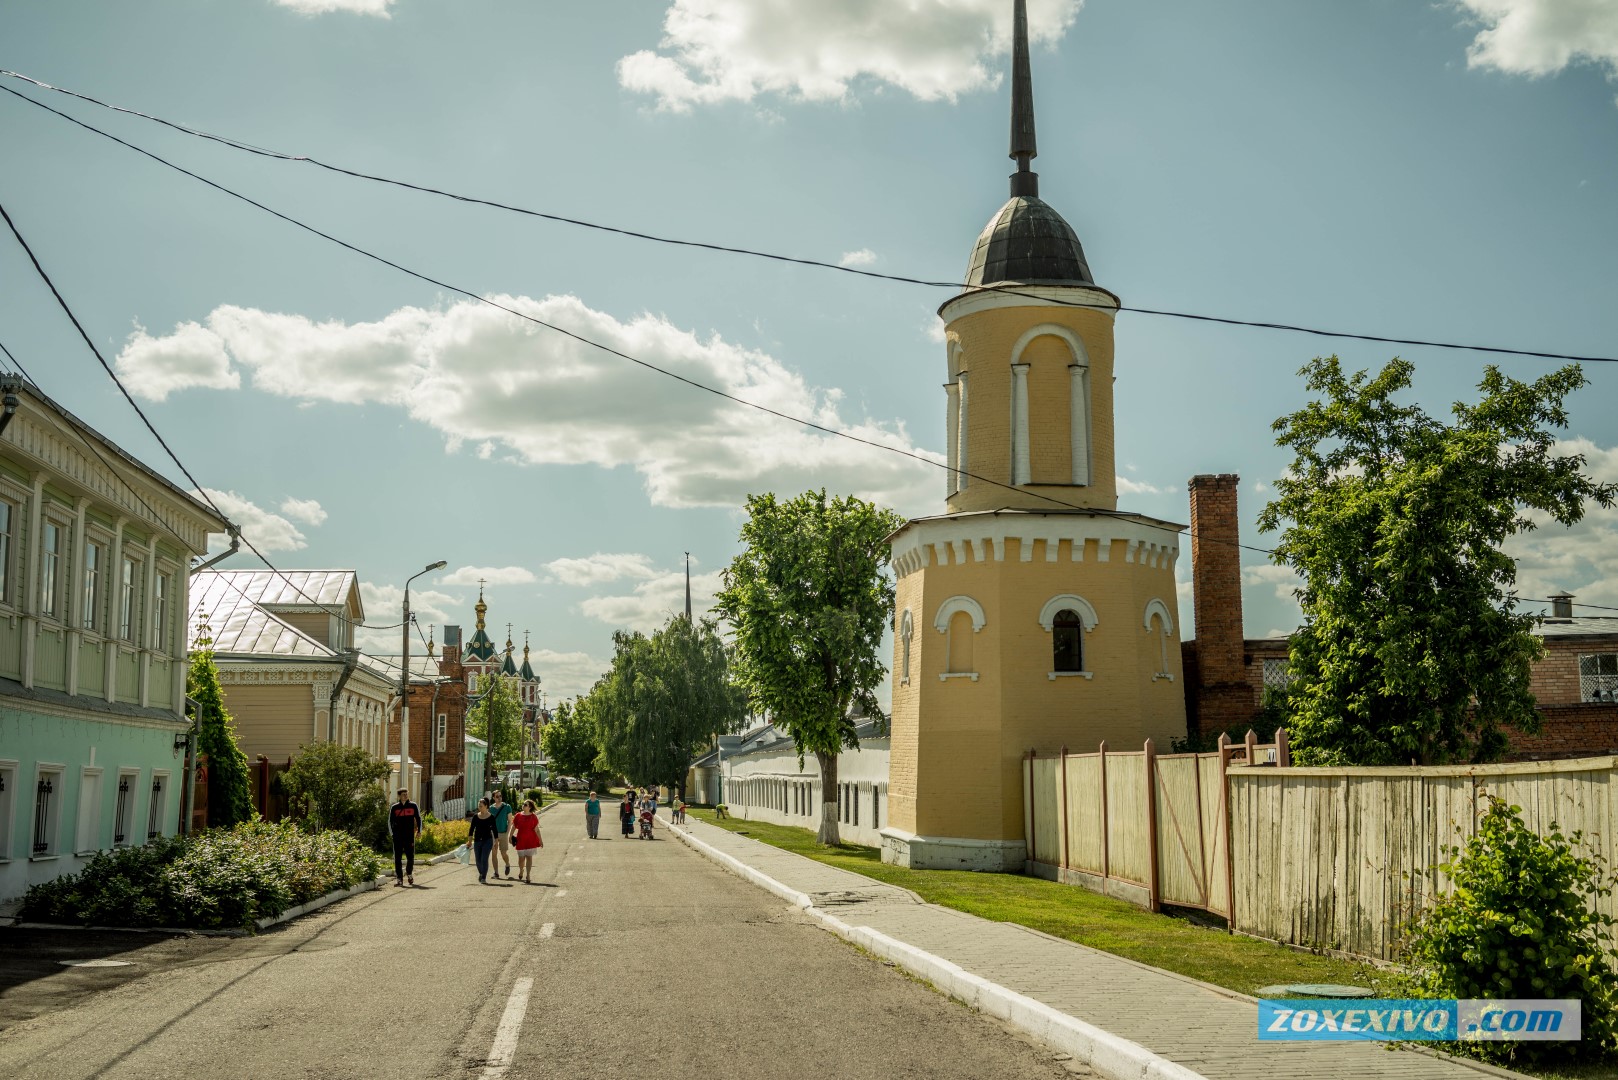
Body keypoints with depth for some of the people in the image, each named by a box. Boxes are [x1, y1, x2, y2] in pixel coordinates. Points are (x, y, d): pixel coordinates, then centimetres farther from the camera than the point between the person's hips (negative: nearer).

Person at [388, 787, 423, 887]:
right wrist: (392, 833, -1)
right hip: (398, 837, 0)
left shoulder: (413, 806, 6)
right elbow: (390, 822, 9)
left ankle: (409, 873, 29)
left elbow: (418, 819, 13)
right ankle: (399, 879, 4)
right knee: (397, 859, -1)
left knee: (411, 857, 2)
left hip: (410, 836, 0)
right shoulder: (394, 808, 4)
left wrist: (419, 831, 3)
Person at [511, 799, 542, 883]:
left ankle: (528, 875, 3)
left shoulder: (533, 817, -2)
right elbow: (513, 827, 8)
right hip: (521, 839, 1)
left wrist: (540, 840, -3)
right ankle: (521, 871, 35)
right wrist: (510, 837, 7)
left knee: (529, 857, -1)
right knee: (521, 858, 8)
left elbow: (536, 829, -1)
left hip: (531, 840, -1)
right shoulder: (518, 816, 1)